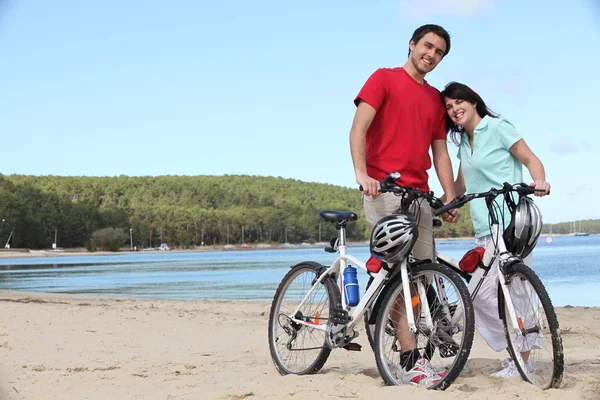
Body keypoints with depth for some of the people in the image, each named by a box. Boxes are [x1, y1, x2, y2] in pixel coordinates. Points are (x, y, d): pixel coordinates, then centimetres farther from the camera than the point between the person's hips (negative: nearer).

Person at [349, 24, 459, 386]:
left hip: (419, 194, 6)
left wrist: (450, 199, 8)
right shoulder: (384, 79, 3)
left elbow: (440, 152, 18)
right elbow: (358, 128, -7)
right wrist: (361, 172, -21)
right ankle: (411, 361, -15)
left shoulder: (436, 98, 20)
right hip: (383, 189, -6)